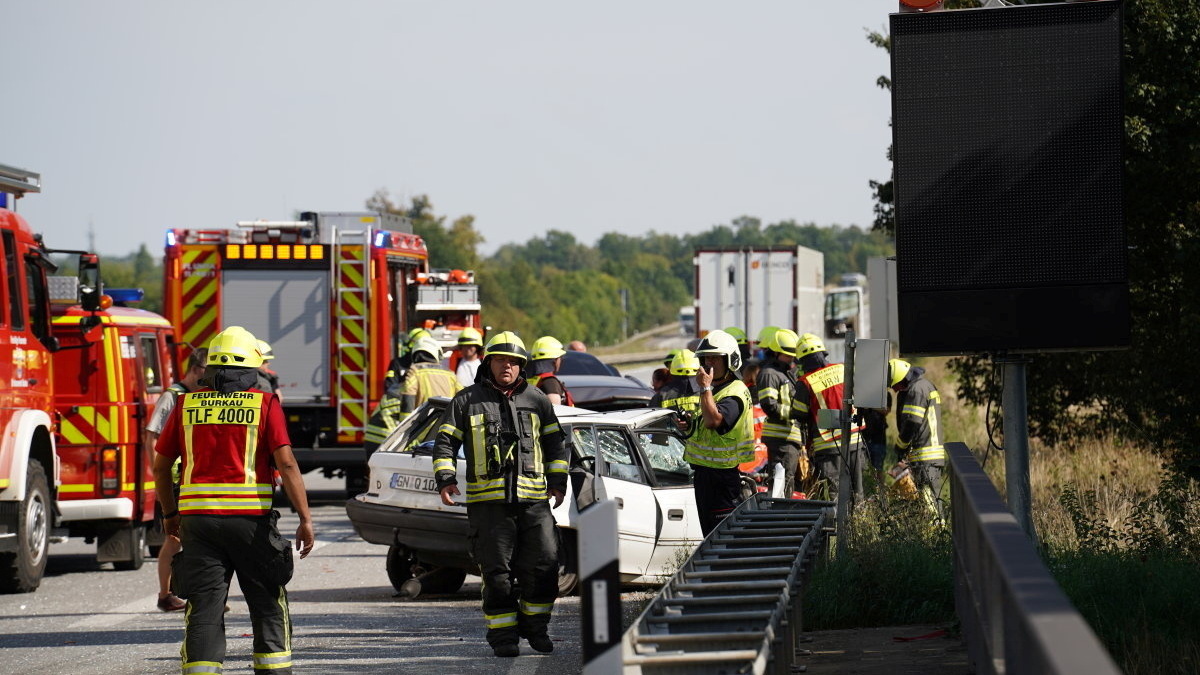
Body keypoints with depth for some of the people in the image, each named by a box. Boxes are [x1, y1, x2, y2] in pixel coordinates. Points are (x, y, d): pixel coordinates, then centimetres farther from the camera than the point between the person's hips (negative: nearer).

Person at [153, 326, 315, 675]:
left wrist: (170, 514, 23)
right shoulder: (264, 404, -1)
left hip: (197, 518, 2)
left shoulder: (187, 404, 7)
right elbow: (286, 464, -9)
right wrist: (305, 519, -7)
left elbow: (161, 465, 11)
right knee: (268, 606, 11)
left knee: (204, 610, 3)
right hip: (250, 516, -2)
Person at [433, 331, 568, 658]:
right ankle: (502, 633, 6)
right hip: (488, 501, -2)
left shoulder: (536, 400, 14)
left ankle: (534, 624, 16)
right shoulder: (467, 400, 8)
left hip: (533, 498, 2)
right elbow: (445, 441, 7)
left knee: (544, 564, -3)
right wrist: (445, 478, -5)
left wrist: (558, 481, 12)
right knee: (497, 571, -2)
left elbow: (554, 443, 20)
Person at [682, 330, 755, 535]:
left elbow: (714, 420, -33)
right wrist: (690, 428, 12)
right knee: (709, 533, 14)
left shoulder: (735, 394, -15)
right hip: (704, 471, 10)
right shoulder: (715, 389, 18)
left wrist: (705, 388, -26)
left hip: (722, 474, -10)